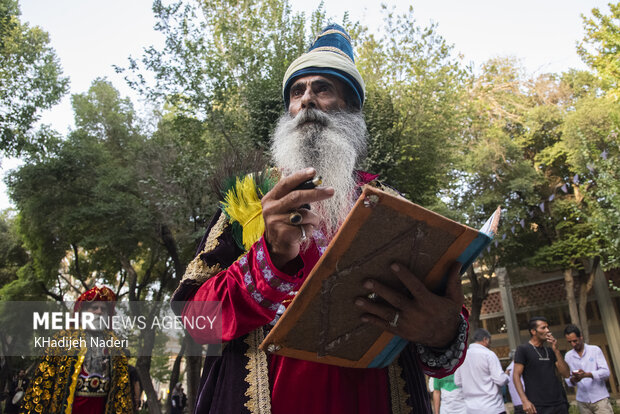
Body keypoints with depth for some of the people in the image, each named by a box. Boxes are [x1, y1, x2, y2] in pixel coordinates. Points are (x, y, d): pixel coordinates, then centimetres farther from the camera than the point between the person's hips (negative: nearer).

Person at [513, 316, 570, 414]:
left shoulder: (550, 351, 14)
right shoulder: (523, 349, -2)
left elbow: (565, 374, 7)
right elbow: (516, 376, -7)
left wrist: (556, 350, -2)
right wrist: (525, 400, -18)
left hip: (559, 404, 5)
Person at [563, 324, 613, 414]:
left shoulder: (595, 350, -1)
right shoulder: (568, 356, 6)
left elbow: (606, 372, -10)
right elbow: (567, 379, 6)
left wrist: (587, 374, -26)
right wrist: (572, 380, -18)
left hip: (600, 399, -2)